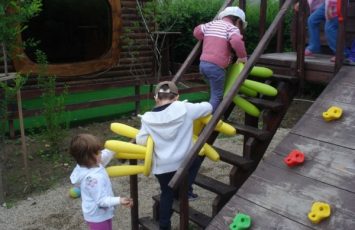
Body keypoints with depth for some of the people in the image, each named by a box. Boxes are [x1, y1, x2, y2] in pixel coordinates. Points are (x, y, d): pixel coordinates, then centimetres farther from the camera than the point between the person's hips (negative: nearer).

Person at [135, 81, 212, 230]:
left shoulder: (148, 118, -8)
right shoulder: (184, 108, -10)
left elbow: (140, 141, -1)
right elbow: (207, 107, 1)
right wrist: (188, 105, 20)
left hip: (161, 166, 2)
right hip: (184, 162, -1)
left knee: (167, 194, 22)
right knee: (196, 159, 31)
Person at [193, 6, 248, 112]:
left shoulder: (211, 24, 17)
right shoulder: (232, 28, -5)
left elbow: (197, 32, 26)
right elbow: (237, 42, -24)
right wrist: (242, 57, -10)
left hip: (203, 63, 8)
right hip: (216, 66, -7)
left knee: (215, 93, 25)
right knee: (217, 96, 2)